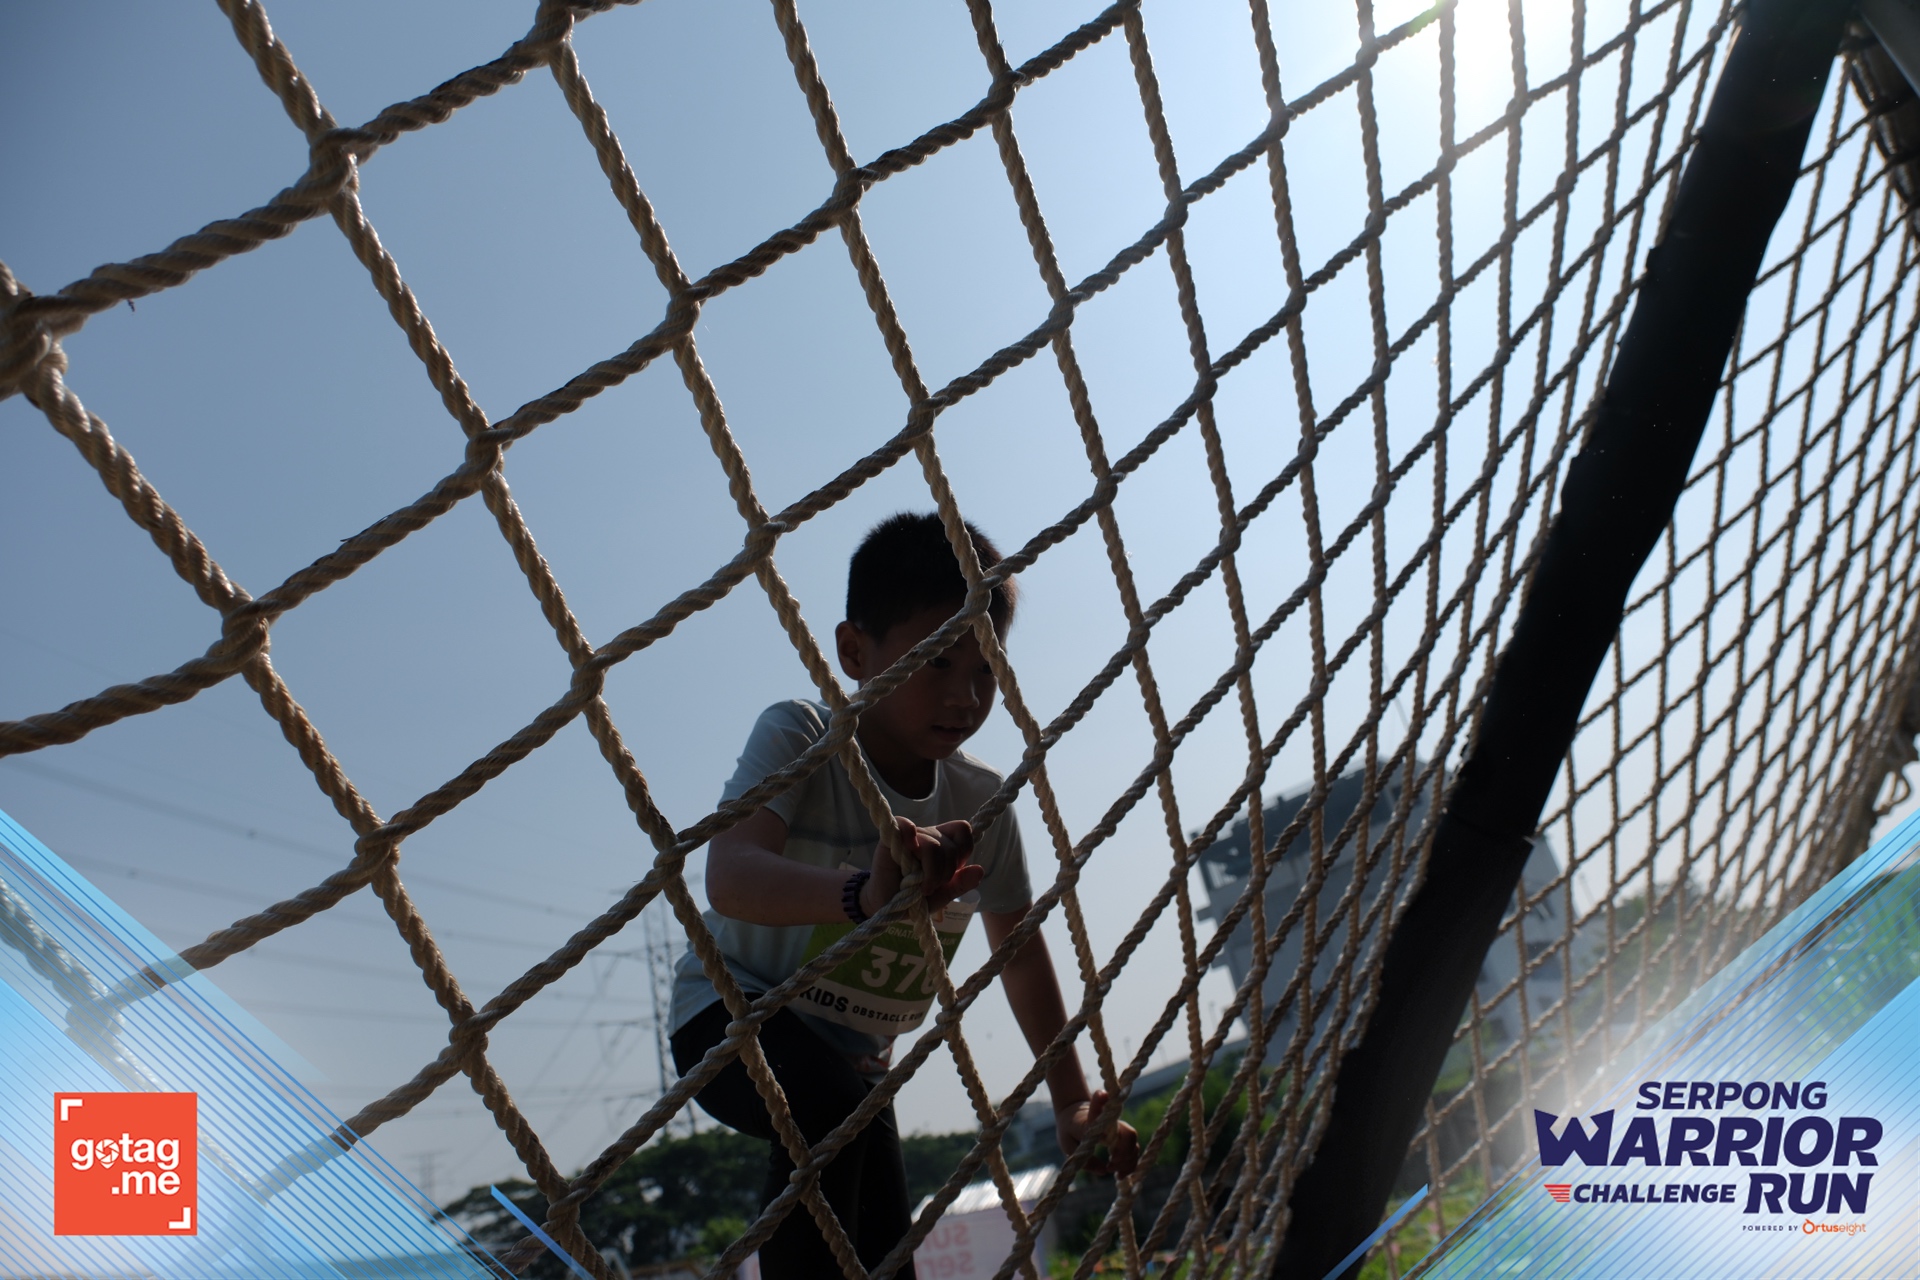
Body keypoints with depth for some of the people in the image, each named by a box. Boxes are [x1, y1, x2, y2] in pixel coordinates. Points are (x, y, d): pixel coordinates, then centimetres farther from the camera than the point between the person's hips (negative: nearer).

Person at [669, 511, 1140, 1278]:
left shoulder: (981, 803, -10)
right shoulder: (798, 739, -24)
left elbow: (1021, 953, 3)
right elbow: (729, 878, -43)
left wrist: (1072, 1104, 1)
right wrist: (863, 894, -62)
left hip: (856, 1056, 6)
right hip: (735, 1014, -5)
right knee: (832, 1103, -36)